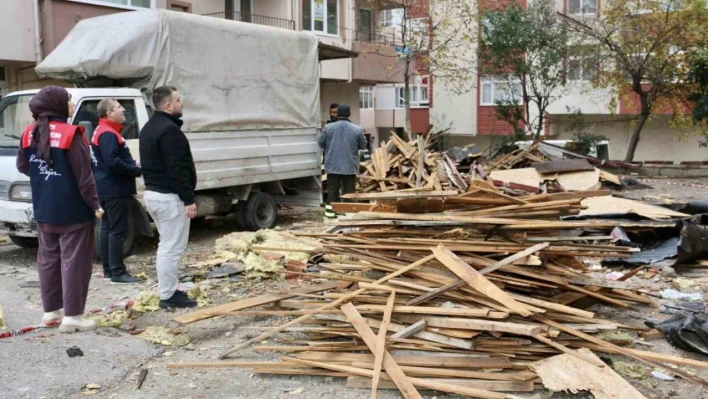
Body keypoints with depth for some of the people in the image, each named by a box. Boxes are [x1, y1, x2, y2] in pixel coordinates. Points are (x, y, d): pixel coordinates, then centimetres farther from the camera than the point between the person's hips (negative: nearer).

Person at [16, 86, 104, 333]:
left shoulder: (30, 133, 5)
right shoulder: (70, 134, -16)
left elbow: (22, 166, 15)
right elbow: (83, 175, -17)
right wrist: (95, 204, -9)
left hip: (43, 210, 7)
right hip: (72, 210, -7)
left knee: (48, 258, 16)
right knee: (74, 261, -2)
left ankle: (51, 310, 25)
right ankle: (72, 316, -1)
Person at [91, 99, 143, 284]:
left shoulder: (103, 131, 17)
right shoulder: (108, 134, -17)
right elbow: (112, 162, -26)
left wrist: (133, 166, 8)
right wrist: (137, 170, -18)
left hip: (107, 188, 11)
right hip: (115, 189, -11)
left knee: (107, 228, 13)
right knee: (118, 231, -7)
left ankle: (109, 269, 19)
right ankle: (118, 272, -4)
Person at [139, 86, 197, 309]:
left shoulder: (149, 128, 15)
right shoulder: (169, 130, -18)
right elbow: (177, 169, -22)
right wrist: (188, 199, -20)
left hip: (152, 192, 11)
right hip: (169, 196, -11)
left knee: (166, 245, 17)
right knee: (173, 247, -4)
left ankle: (167, 291, 23)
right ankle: (168, 295, 2)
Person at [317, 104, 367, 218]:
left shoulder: (328, 128, -6)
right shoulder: (357, 129, -7)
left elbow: (320, 143, 3)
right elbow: (363, 145, 4)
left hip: (333, 165, 1)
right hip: (350, 166, 0)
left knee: (332, 189, 9)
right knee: (349, 190, 7)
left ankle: (330, 210, 9)